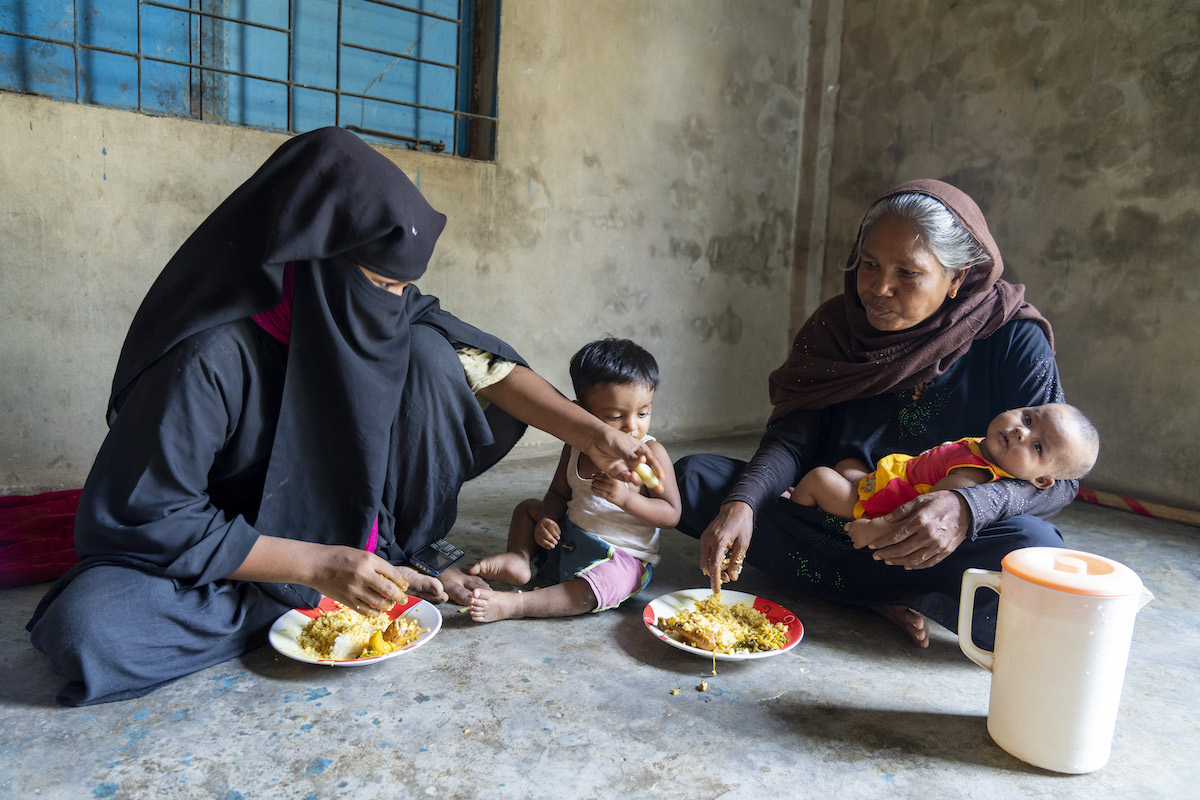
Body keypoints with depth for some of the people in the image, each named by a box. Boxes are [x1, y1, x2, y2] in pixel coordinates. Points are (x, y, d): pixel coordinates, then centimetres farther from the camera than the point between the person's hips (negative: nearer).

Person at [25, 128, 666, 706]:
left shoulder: (389, 311, -14)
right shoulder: (212, 356, -30)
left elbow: (480, 363, -17)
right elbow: (146, 517, -26)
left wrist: (591, 433, -30)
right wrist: (317, 567, -30)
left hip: (344, 526, 4)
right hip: (238, 554, -3)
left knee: (426, 353, -16)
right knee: (83, 628, -32)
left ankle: (391, 563, -5)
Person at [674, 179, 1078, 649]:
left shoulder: (1013, 340, -9)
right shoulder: (835, 327, -1)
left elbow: (1059, 474, -14)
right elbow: (790, 441, -8)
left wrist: (969, 510, -35)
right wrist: (741, 503, -29)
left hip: (939, 548, -2)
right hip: (834, 526, 3)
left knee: (1035, 549, -35)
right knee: (694, 477, -18)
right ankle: (887, 599, -20)